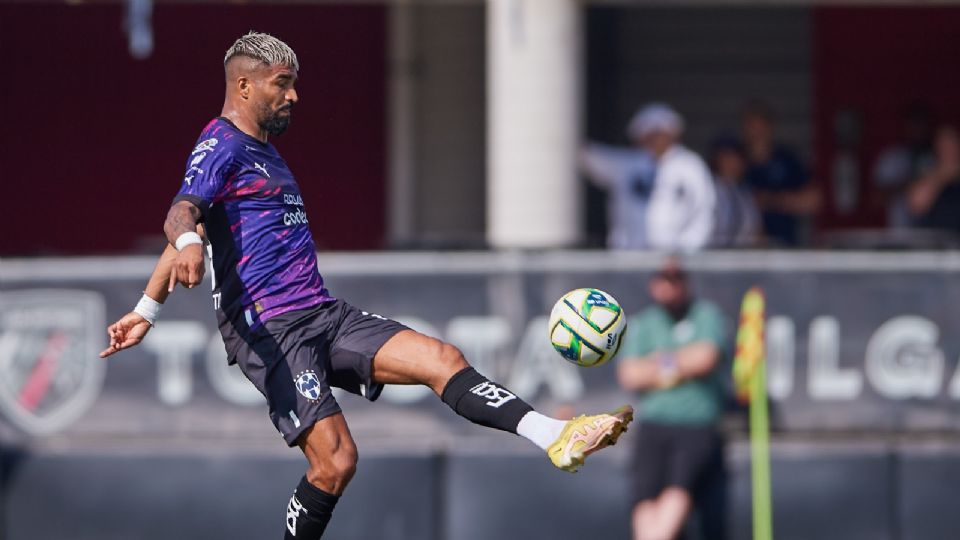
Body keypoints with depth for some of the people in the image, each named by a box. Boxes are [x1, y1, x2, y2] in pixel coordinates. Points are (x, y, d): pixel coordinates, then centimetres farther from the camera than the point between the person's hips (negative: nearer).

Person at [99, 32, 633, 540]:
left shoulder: (263, 150, 25)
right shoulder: (222, 144, -4)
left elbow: (184, 234, 31)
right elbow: (182, 212, -24)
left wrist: (146, 312, 32)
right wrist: (187, 241, -48)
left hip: (324, 314, 9)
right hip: (269, 329, -9)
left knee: (442, 358, -10)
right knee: (335, 462, -17)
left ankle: (557, 437, -22)